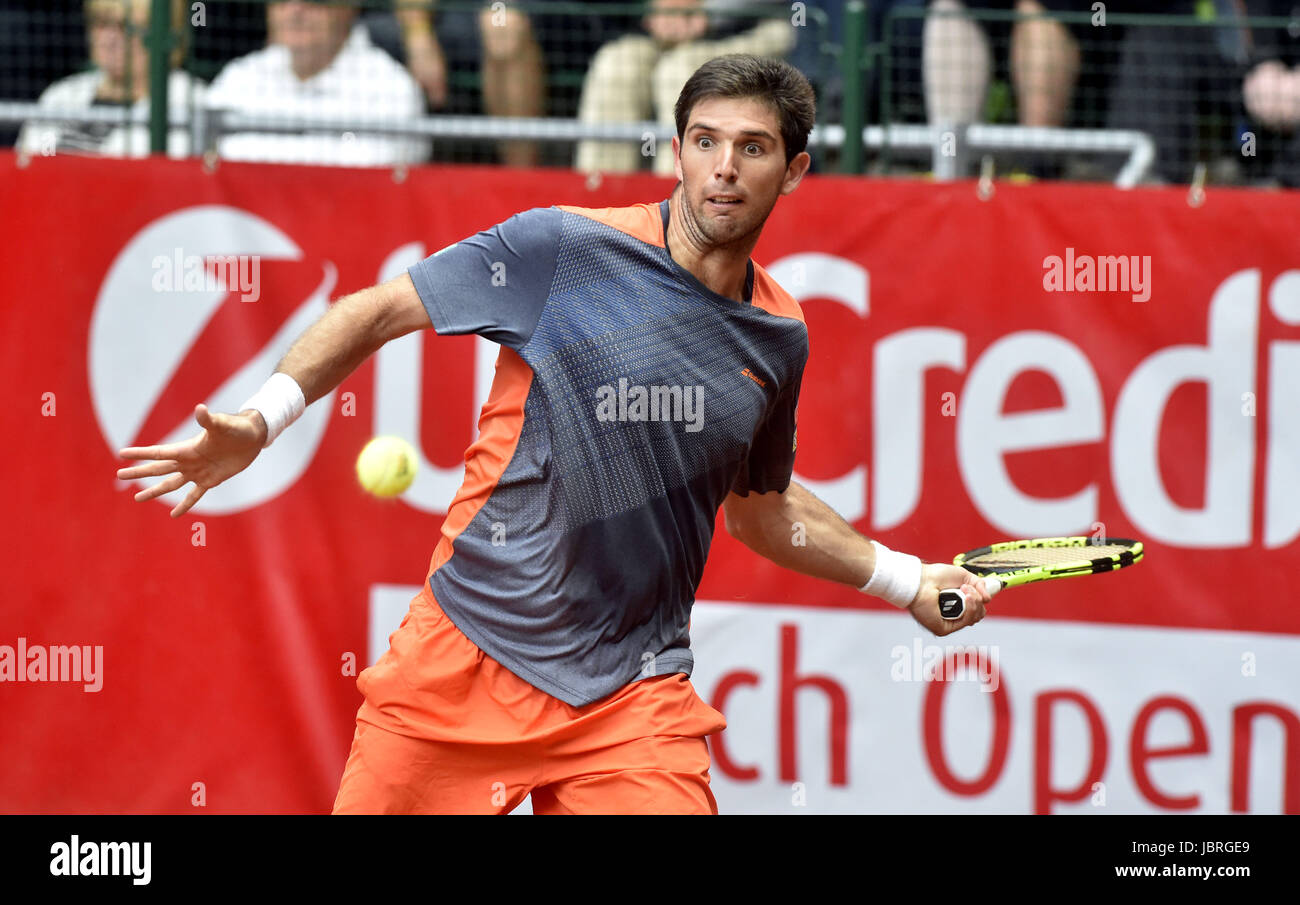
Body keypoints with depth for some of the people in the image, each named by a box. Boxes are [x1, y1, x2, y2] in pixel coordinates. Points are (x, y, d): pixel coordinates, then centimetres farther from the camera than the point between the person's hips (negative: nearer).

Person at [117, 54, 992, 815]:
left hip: (633, 695, 3)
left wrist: (907, 579, 22)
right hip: (465, 659, -2)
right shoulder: (559, 247, -7)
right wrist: (260, 421, -12)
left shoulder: (779, 336, 7)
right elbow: (378, 312, 0)